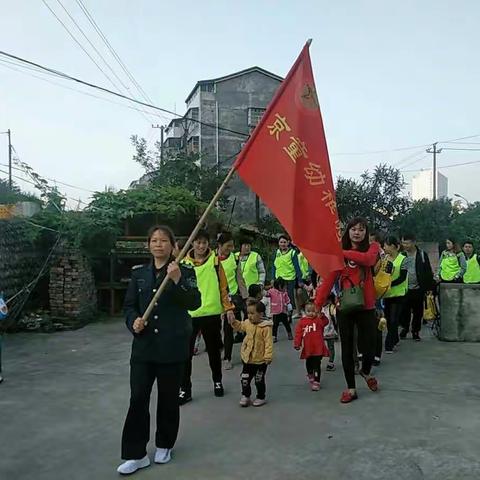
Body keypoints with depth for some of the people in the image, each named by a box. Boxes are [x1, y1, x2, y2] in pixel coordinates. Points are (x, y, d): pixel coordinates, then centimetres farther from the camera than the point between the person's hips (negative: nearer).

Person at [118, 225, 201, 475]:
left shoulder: (185, 272, -2)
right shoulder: (139, 273, 8)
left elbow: (194, 303, -14)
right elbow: (129, 305, 10)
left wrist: (177, 281, -27)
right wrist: (133, 321, -11)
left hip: (172, 346, -2)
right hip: (144, 345, 2)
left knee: (168, 398, 11)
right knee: (138, 398, 0)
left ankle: (164, 445, 32)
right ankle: (135, 454, 13)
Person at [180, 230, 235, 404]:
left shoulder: (215, 262, 1)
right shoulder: (184, 263, 0)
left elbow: (223, 287, 4)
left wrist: (228, 308, 1)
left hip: (212, 314, 0)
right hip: (189, 315, 0)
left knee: (214, 350, 14)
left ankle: (217, 381, 35)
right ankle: (185, 389, 14)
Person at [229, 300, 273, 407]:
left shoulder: (266, 327, -22)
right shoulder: (247, 323, -2)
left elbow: (268, 343, -20)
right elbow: (239, 326, 19)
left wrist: (268, 357, -21)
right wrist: (234, 322, 0)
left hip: (260, 360, -5)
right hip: (247, 358, 5)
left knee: (259, 380, 12)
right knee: (245, 379, 12)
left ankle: (261, 397, 31)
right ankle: (245, 396, 32)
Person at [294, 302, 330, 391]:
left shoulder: (319, 319, -1)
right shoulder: (302, 321, 2)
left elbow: (325, 322, -24)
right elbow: (298, 333, -2)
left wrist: (321, 316, -40)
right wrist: (297, 344, -9)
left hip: (318, 347, -3)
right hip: (307, 348, 3)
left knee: (317, 365, -2)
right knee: (309, 363, 21)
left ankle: (316, 382, 7)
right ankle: (310, 375, 49)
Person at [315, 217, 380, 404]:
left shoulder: (373, 247, 2)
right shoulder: (339, 253, 4)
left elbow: (368, 259, -24)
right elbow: (329, 279, -6)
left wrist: (343, 253, -23)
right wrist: (318, 303, -16)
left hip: (366, 307, -1)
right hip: (344, 307, 1)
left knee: (369, 348, 3)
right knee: (347, 348, 8)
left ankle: (366, 372, 38)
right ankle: (351, 388, 23)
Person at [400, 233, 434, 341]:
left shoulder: (422, 255, -1)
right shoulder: (402, 255, 1)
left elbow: (428, 272, 1)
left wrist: (429, 287, -2)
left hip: (418, 288, 0)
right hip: (405, 288, 1)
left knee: (418, 312, 7)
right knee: (404, 311, 3)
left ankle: (415, 332, 20)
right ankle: (404, 328, 23)